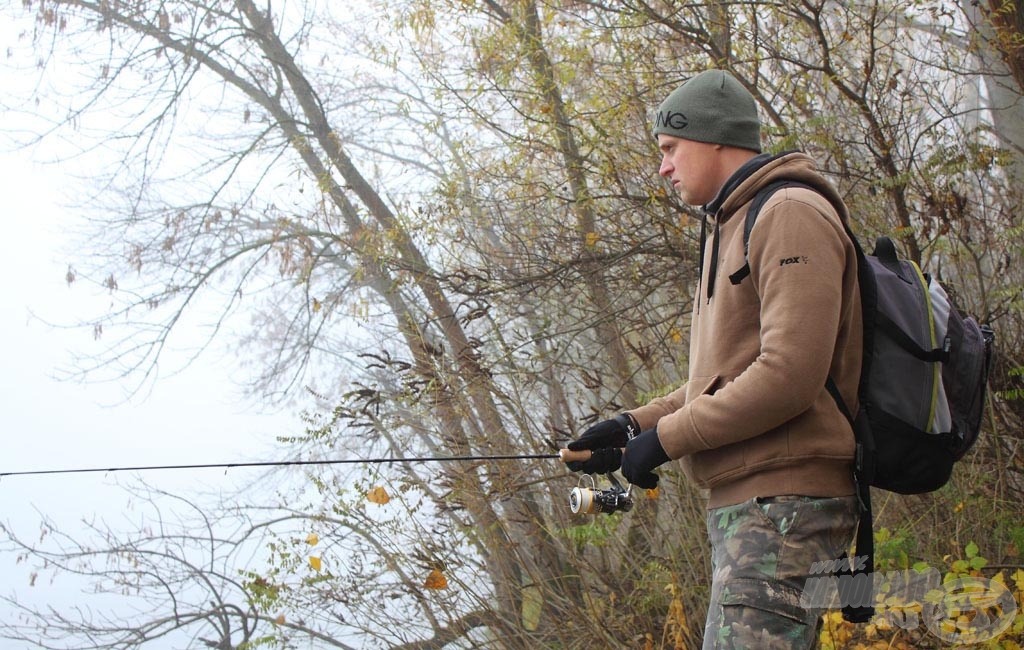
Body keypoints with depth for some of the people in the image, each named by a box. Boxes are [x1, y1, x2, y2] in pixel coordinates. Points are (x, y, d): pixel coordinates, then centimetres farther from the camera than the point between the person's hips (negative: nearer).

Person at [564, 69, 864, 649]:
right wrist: (635, 424, 11)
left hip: (783, 498, -10)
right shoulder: (732, 226, 24)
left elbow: (789, 375, -19)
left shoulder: (791, 214, -9)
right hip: (746, 500, 10)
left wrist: (666, 438, -13)